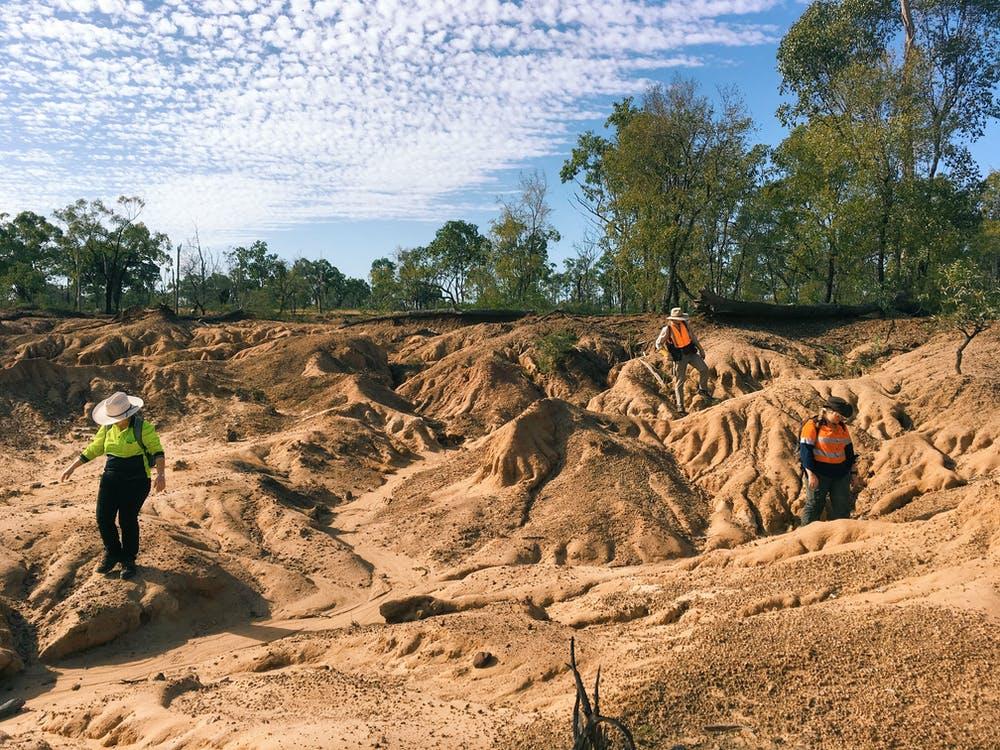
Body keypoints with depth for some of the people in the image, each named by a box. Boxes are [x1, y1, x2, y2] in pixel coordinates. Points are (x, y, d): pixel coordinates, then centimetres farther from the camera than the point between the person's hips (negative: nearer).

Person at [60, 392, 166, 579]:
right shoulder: (108, 428, 4)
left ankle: (129, 560, 17)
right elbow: (94, 449, 15)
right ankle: (113, 554, 24)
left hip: (135, 481, -5)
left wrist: (160, 473, -29)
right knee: (104, 518, 0)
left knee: (128, 519, -3)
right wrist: (73, 467, 15)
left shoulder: (143, 427, -13)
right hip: (111, 478, 5)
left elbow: (157, 451, -15)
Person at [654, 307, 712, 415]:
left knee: (704, 369, -7)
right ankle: (680, 407, 7)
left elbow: (693, 337, 12)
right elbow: (658, 343, -9)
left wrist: (701, 349, 14)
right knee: (679, 381, -1)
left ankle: (703, 390, 19)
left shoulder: (685, 324, -2)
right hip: (679, 357, -4)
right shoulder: (667, 329, -16)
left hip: (691, 352, 5)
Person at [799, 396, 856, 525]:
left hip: (840, 473, 6)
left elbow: (848, 449, 19)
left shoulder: (842, 427, 11)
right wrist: (811, 474, -19)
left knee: (842, 506, 9)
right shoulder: (813, 425, -10)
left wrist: (849, 470, 18)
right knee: (814, 505, 2)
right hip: (819, 473, -6)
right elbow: (805, 450, -15)